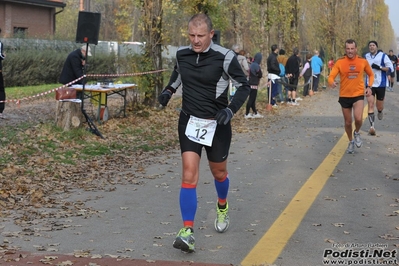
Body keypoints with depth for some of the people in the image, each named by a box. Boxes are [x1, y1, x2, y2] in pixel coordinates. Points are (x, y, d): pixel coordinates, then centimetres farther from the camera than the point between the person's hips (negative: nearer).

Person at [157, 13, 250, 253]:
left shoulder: (225, 57, -15)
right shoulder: (182, 54, -2)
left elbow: (244, 86, -6)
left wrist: (231, 110, -21)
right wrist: (169, 90, 4)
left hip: (217, 124, -2)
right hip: (189, 122, 2)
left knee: (219, 172, 16)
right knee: (189, 174, -11)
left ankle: (223, 207, 49)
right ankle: (188, 232, -12)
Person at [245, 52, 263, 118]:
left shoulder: (252, 64, 10)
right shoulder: (257, 66, -17)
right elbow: (260, 75, -11)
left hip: (251, 84, 9)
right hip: (254, 85, -9)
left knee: (252, 99, 14)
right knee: (251, 99, -3)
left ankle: (255, 113, 22)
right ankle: (247, 114, 2)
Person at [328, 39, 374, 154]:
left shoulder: (363, 61, -4)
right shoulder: (340, 62, -8)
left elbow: (371, 74, 12)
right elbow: (331, 76, -12)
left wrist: (369, 87, -3)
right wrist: (332, 82, -35)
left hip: (358, 95, -1)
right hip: (344, 96, 1)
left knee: (358, 118, -22)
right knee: (348, 122, 11)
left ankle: (357, 133, 12)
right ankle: (351, 142, 36)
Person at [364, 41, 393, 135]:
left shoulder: (383, 56, -7)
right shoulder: (366, 56, 6)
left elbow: (390, 68, -11)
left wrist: (379, 67, -22)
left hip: (381, 84, -2)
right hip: (370, 84, 2)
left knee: (379, 106, 9)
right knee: (370, 104, -13)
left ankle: (380, 112, 48)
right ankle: (372, 126, -16)